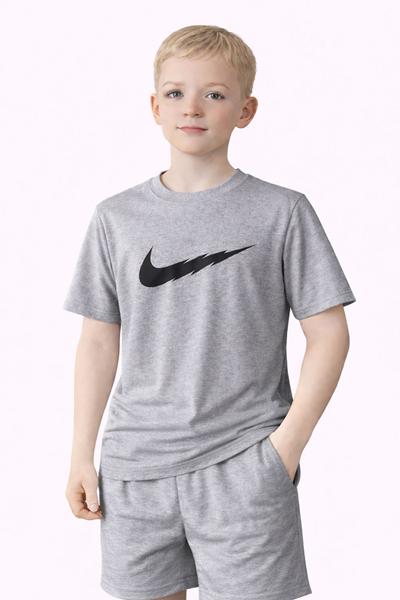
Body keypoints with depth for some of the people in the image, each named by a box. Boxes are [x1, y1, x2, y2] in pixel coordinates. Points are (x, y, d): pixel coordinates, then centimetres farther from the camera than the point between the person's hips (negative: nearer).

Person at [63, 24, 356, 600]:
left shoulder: (282, 212, -2)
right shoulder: (117, 216, 6)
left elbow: (329, 334, -2)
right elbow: (99, 341, 9)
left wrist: (288, 443, -9)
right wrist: (82, 455, 7)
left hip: (244, 467, -2)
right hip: (134, 466, 3)